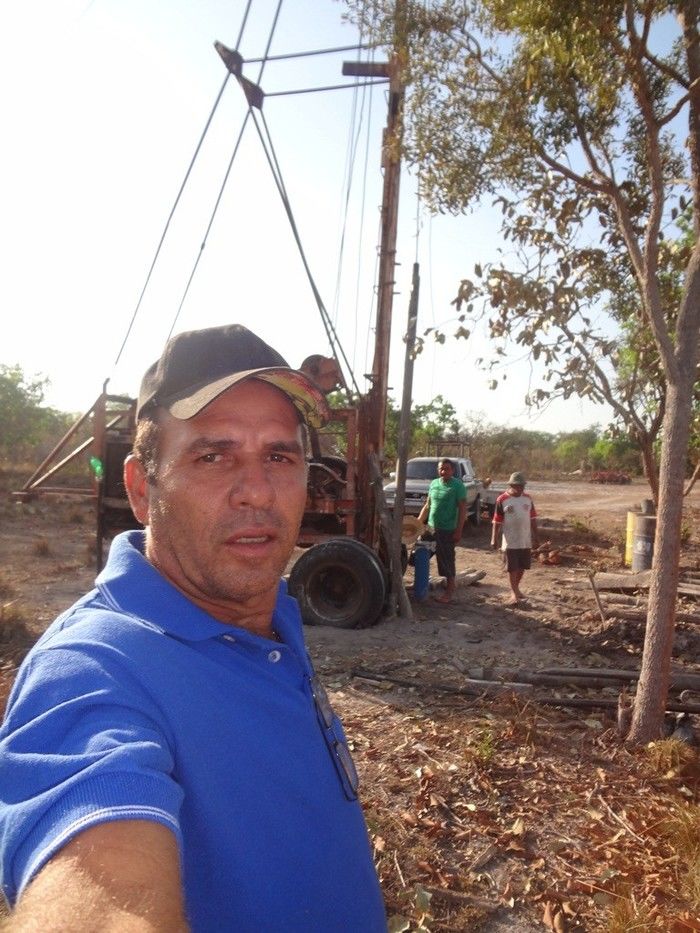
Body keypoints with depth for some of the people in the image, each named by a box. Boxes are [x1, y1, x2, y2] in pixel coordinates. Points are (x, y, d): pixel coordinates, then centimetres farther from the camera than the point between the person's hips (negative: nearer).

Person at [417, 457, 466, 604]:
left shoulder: (457, 485, -10)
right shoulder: (434, 484, 8)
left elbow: (462, 509, -12)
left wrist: (458, 530, -17)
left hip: (447, 530, -6)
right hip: (431, 528, 6)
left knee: (447, 560, 2)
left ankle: (449, 592, 14)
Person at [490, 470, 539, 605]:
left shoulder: (528, 498, 4)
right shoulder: (502, 500, -9)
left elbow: (533, 519, 10)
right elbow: (497, 521, -7)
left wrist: (535, 537, 9)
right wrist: (494, 539, -10)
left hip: (526, 540, 4)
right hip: (510, 541, -4)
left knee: (522, 566, 13)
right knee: (512, 568, 0)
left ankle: (516, 587, 32)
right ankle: (514, 592, 11)